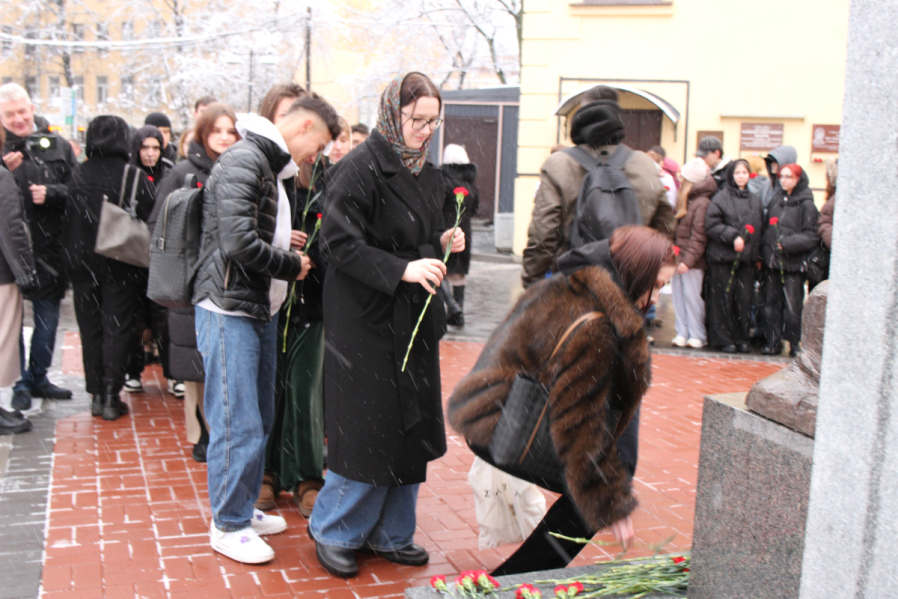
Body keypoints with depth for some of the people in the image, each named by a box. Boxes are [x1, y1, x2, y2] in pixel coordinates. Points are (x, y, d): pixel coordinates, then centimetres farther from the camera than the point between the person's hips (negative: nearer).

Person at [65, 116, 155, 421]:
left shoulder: (78, 174, -4)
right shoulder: (136, 177, -10)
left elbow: (68, 218, 0)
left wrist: (72, 258, 9)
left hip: (83, 262, 2)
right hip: (120, 266, -2)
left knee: (90, 328, 12)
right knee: (117, 328, 5)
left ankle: (96, 395, 17)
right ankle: (111, 397, 6)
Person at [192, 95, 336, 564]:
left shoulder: (270, 167, 17)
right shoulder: (244, 161, -15)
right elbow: (238, 242, -26)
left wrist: (288, 249, 5)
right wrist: (292, 265, -12)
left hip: (261, 311, 10)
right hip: (230, 310, -10)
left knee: (259, 419, 16)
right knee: (239, 425, -5)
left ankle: (243, 509, 30)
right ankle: (228, 526, 9)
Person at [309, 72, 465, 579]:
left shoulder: (428, 175, 12)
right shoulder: (361, 169, -13)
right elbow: (340, 243, -19)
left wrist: (443, 243, 0)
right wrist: (402, 270, -27)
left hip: (415, 320, 8)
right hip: (368, 321, -8)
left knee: (411, 427, 12)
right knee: (367, 428, -3)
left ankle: (390, 532, 27)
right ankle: (334, 532, 18)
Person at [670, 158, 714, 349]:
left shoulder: (702, 203, -12)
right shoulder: (686, 199, 14)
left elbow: (699, 237, -16)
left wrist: (688, 260, -19)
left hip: (692, 262, -8)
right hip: (679, 258, 8)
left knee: (692, 296, -3)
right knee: (678, 294, 8)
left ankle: (697, 335, 7)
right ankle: (682, 333, 15)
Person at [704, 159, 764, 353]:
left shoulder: (755, 199, 13)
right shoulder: (721, 197, -2)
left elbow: (760, 227, 18)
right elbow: (711, 224, -9)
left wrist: (756, 253, 9)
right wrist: (733, 237, -17)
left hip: (747, 257, 4)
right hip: (723, 257, -4)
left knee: (744, 299, 4)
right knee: (723, 299, -1)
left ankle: (742, 338, 14)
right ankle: (723, 339, 8)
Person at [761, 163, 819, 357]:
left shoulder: (806, 204, -5)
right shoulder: (776, 200, 13)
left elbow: (811, 236, -8)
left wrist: (787, 244, -18)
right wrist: (764, 253, 9)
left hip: (794, 263, -5)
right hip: (773, 261, 6)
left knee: (793, 306, -5)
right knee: (773, 303, 8)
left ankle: (795, 344, 6)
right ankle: (773, 342, 16)